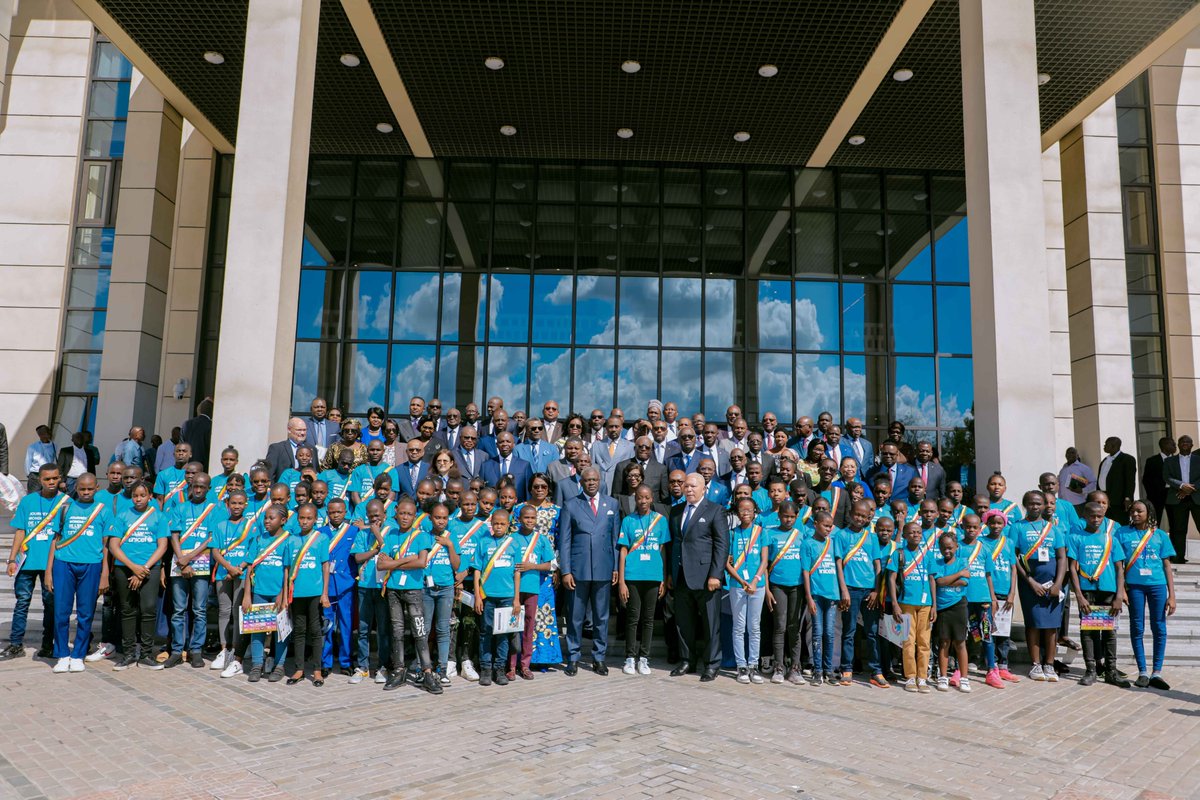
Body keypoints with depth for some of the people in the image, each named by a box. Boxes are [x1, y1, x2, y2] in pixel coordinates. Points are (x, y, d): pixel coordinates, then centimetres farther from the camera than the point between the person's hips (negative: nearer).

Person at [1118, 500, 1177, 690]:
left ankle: (1156, 672, 9)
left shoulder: (1160, 535, 9)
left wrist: (1171, 595, 4)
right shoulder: (1122, 533, 6)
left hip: (1157, 584, 1)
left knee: (1159, 628, 2)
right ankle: (1142, 672, 10)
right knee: (1137, 628, 3)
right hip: (1134, 585, -1)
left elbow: (1167, 567, 9)